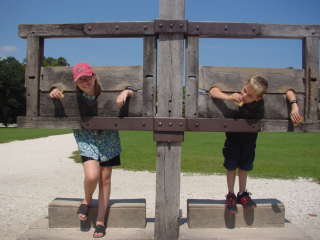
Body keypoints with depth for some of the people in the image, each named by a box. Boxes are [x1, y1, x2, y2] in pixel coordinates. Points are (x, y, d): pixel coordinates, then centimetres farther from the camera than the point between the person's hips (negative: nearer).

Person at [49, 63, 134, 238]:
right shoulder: (73, 93, -15)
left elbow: (132, 91, -9)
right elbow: (59, 86, 5)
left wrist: (125, 92, -30)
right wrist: (55, 90, -17)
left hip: (107, 136, 1)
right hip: (86, 137, -1)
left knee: (105, 179, 7)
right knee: (91, 176, -21)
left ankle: (100, 221, 23)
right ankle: (87, 200, 16)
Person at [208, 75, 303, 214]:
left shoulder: (262, 101, -32)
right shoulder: (235, 97, -37)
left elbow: (288, 91, -20)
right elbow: (213, 90, -36)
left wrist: (294, 107, -36)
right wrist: (228, 97, -54)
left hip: (250, 136, 2)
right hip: (233, 136, -1)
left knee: (244, 166, 12)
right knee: (231, 166, 4)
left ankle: (242, 194, 30)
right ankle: (230, 196, 21)